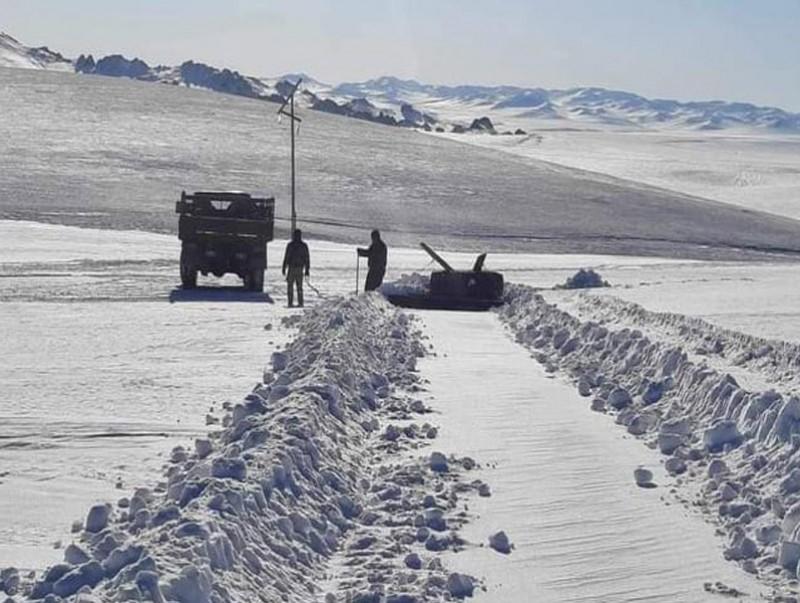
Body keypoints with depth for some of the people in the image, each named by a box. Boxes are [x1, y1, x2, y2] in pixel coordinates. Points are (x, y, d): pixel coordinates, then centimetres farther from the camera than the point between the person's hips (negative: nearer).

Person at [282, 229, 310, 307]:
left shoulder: (290, 245, -8)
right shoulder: (304, 245, 2)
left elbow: (286, 257, -8)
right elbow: (307, 258, 3)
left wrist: (284, 268, -2)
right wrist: (307, 269, 10)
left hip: (291, 268, -3)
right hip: (300, 268, 3)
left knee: (290, 286, 3)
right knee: (299, 286, 11)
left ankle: (290, 303, -4)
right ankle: (300, 303, 7)